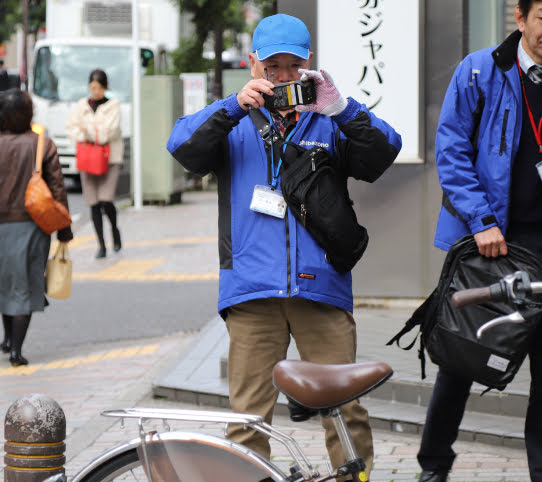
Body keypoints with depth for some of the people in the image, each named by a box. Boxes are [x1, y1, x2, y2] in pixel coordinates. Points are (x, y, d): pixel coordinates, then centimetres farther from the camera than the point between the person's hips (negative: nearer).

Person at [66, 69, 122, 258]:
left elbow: (109, 131, -10)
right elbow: (71, 127, 5)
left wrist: (88, 130, -10)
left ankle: (115, 229, 15)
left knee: (106, 200, -15)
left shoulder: (113, 105, 0)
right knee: (93, 203, 1)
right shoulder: (82, 105, 10)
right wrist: (82, 137, -11)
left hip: (110, 158, -3)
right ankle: (101, 244, 8)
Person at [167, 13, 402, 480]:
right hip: (253, 288, 0)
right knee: (248, 415, -2)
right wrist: (234, 106, -15)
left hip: (321, 284, 0)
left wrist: (340, 108, -15)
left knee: (345, 407, -4)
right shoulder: (234, 124, 15)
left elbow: (382, 153, 1)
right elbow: (185, 147, -1)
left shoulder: (328, 124, 15)